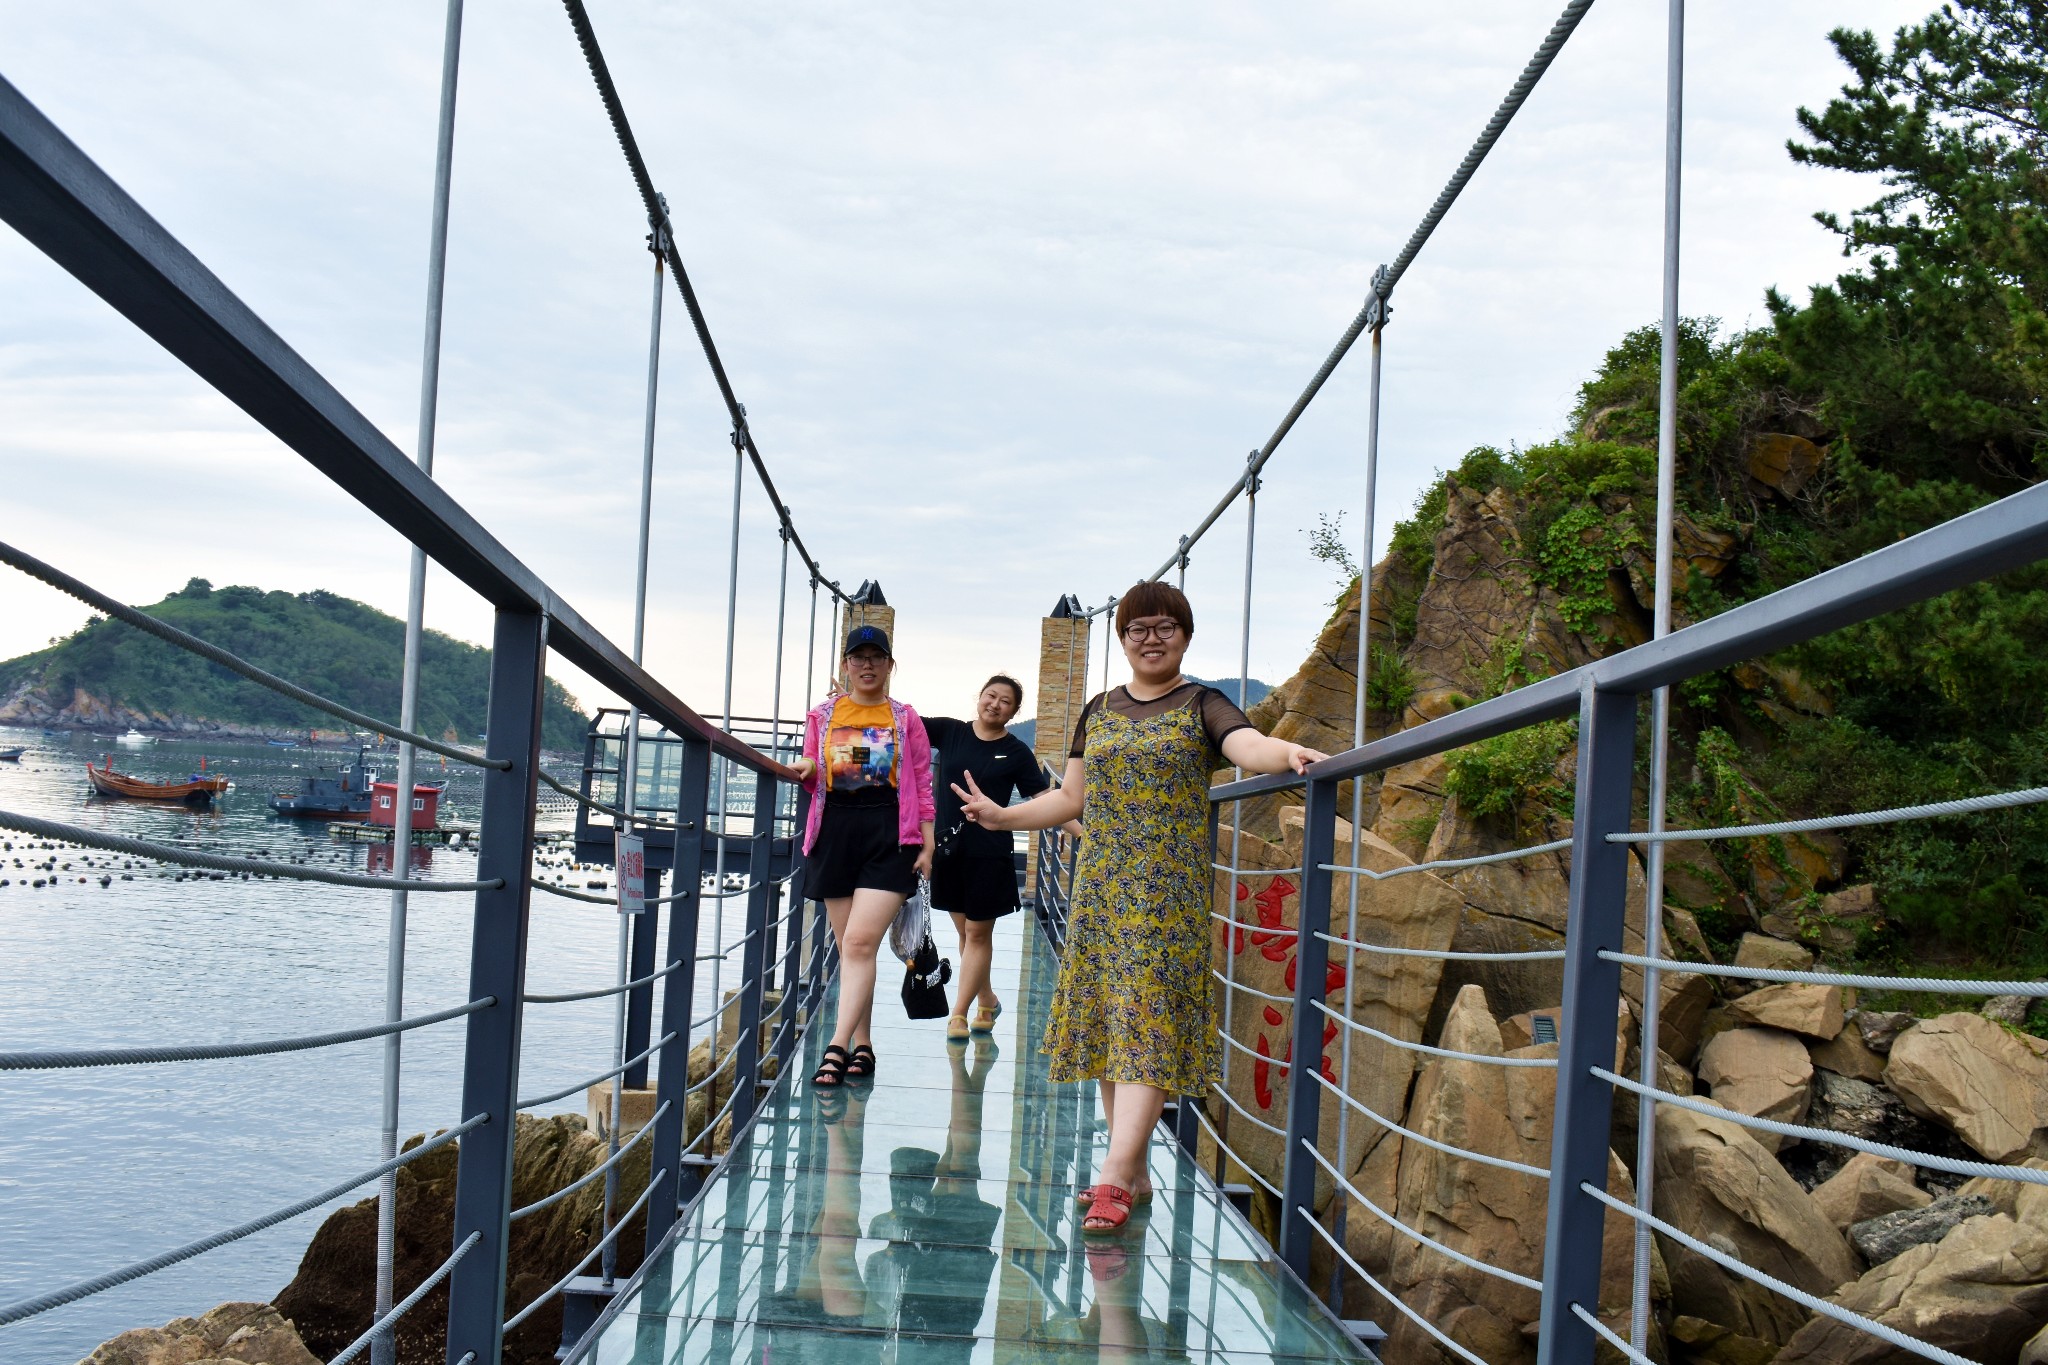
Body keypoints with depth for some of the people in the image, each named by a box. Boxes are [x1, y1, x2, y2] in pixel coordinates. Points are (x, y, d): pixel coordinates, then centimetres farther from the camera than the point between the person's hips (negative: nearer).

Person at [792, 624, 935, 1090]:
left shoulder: (905, 719, 8)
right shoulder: (823, 715, 12)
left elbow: (923, 785, 6)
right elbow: (813, 780, 16)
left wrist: (927, 844, -2)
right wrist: (806, 771, -8)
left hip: (889, 834, -3)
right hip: (835, 832, 3)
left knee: (859, 942, -15)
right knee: (849, 947, 6)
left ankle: (837, 1047, -19)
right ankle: (861, 1046, 13)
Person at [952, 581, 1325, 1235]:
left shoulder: (1202, 706, 2)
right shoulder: (1099, 711, 17)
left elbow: (1249, 745, -18)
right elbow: (1071, 798, 20)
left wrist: (1286, 753, -40)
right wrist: (1002, 816, 10)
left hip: (1169, 887, -5)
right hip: (1101, 886, 5)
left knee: (1148, 1026, -12)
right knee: (1108, 1027, 5)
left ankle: (1113, 1179, -18)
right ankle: (1134, 1174, 13)